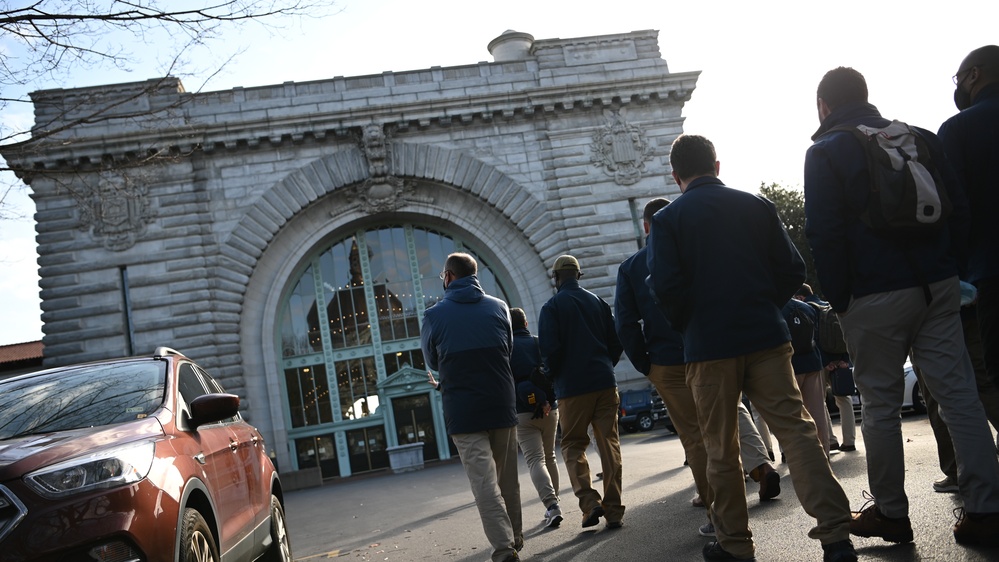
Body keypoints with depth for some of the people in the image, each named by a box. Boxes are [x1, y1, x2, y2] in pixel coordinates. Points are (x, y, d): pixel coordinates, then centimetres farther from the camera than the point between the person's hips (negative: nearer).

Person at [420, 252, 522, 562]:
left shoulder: (435, 315, -5)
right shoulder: (498, 307, 3)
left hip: (463, 411, -3)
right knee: (508, 480, 16)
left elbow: (432, 362, 10)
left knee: (485, 482, -3)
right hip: (502, 405, 3)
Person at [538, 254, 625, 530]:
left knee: (573, 445, 8)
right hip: (605, 383, 4)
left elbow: (549, 349, -12)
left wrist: (552, 375, 6)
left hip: (572, 387, -3)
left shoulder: (552, 307, -4)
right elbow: (616, 341, 10)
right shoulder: (598, 302, 10)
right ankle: (613, 511, 6)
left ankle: (590, 502, -8)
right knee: (609, 444, 6)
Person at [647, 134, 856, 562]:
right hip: (766, 337, 2)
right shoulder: (756, 205, 8)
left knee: (721, 449, 8)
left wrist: (688, 326, 7)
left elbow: (665, 287, -11)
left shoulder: (667, 220, -1)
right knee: (795, 428, 2)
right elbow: (793, 269, 6)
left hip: (709, 347, -2)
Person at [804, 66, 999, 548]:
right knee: (959, 395, 3)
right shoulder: (918, 138, 13)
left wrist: (839, 301, -1)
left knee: (880, 407, 5)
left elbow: (823, 236, -8)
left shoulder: (825, 153, -2)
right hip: (937, 287, 5)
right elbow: (959, 208, 12)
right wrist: (946, 266, 15)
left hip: (875, 297, -5)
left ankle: (890, 513, 13)